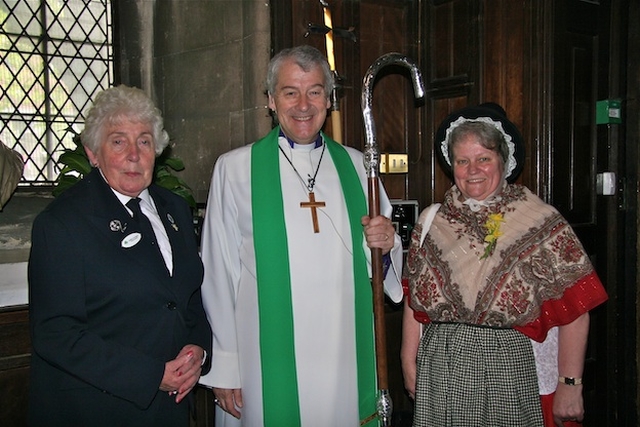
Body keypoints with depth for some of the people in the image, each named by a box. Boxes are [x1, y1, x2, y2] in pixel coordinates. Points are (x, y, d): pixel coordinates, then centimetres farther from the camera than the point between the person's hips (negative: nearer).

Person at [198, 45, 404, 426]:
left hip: (346, 362, 3)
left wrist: (385, 245, -9)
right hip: (269, 363, -3)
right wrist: (223, 367, -4)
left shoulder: (355, 165, 7)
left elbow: (385, 253, 15)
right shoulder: (235, 169, -2)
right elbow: (219, 272, -3)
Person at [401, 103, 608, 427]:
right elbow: (414, 302, 9)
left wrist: (569, 385, -10)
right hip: (438, 372, 3)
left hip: (507, 368, -3)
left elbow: (574, 310, -8)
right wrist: (409, 364, 6)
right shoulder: (431, 221, 5)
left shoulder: (541, 223, -6)